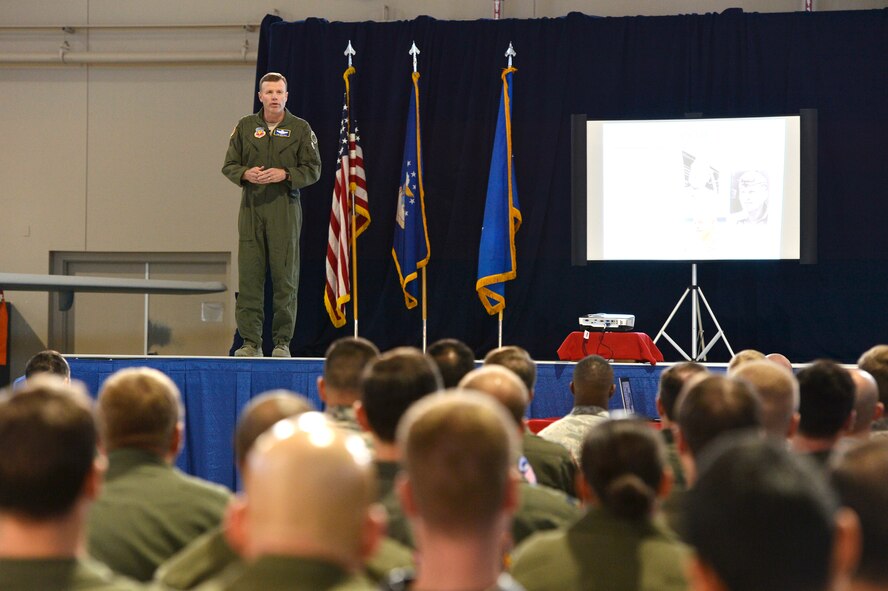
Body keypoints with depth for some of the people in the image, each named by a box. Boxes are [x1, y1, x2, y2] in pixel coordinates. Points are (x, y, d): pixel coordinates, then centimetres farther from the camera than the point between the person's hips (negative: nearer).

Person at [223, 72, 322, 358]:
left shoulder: (300, 129, 6)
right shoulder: (245, 127, 11)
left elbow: (313, 170, 3)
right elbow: (229, 165, 12)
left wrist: (285, 174, -13)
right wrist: (246, 174, -9)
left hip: (285, 206, -2)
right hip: (251, 205, 2)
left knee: (285, 275, -3)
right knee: (249, 273, -2)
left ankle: (282, 342, 3)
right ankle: (250, 342, 1)